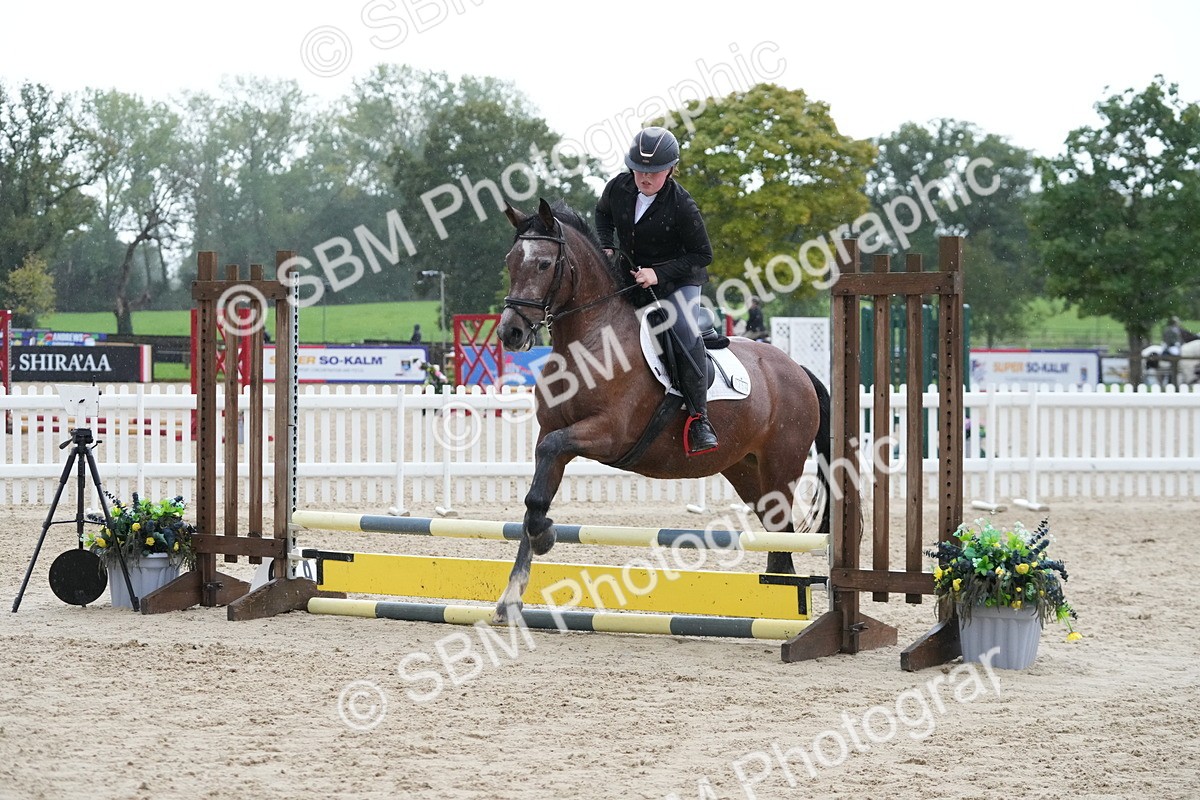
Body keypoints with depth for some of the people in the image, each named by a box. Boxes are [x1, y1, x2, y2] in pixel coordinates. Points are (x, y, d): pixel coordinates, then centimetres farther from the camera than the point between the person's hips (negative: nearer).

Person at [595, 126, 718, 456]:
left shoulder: (682, 206, -22)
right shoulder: (618, 188, -9)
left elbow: (702, 255, -16)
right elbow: (603, 215, 15)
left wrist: (659, 273, -26)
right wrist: (606, 247, -3)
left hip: (676, 280, -6)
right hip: (627, 275, 6)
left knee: (687, 335, -27)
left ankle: (698, 418, -23)